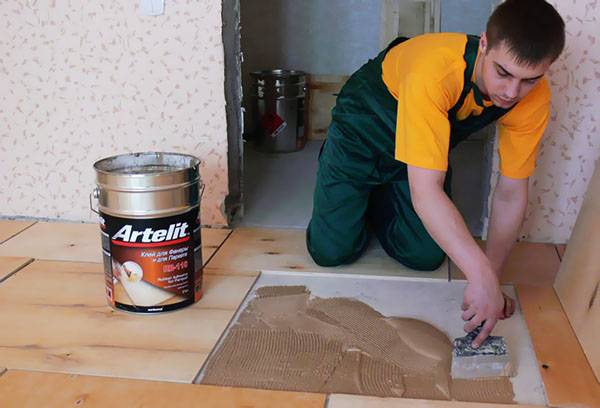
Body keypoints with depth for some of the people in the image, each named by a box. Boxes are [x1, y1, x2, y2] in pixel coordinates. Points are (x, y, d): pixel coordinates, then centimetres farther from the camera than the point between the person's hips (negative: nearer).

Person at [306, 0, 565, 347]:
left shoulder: (534, 99, -24)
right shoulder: (435, 70, -43)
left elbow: (511, 193, -16)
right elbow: (425, 191, -46)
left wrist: (490, 281, -20)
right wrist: (481, 274, -51)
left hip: (429, 146, 5)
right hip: (363, 132, -4)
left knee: (426, 257, -1)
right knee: (332, 251, -8)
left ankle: (379, 201, 28)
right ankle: (361, 198, 24)